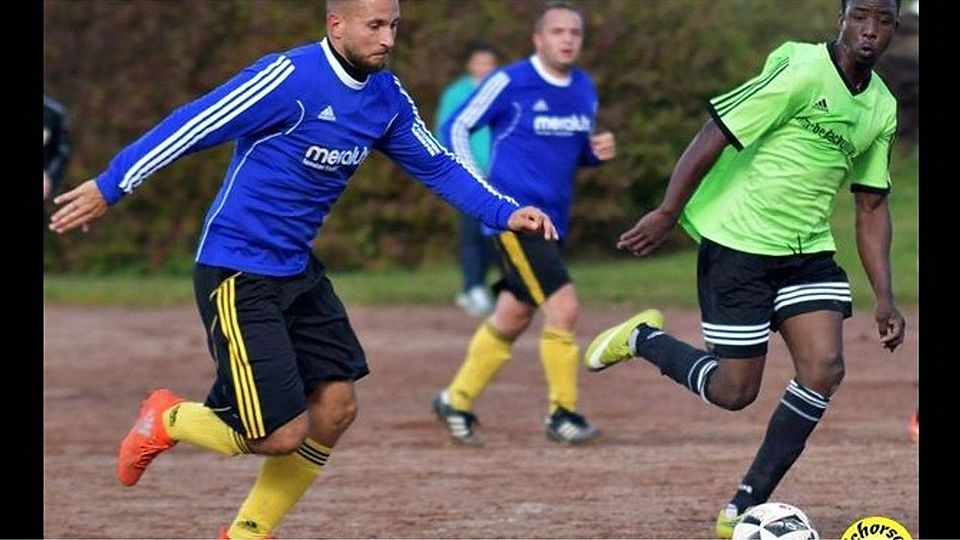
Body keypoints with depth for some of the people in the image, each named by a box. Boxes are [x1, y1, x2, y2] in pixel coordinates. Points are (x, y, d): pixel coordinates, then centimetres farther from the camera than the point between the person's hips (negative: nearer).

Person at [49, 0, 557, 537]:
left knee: (336, 408, 5)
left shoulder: (387, 97, 2)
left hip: (298, 271, 8)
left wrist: (507, 213, 0)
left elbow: (438, 166, 12)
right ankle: (168, 420, 15)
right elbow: (195, 125, -18)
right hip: (237, 276, -8)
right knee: (283, 433, -12)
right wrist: (110, 187, -14)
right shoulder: (289, 77, -22)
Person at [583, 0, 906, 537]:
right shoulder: (802, 73, -17)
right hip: (738, 246, -7)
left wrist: (884, 297, 8)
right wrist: (667, 214, -20)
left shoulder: (882, 107, 6)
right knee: (735, 390, -4)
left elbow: (872, 206, 14)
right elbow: (715, 136, -16)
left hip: (808, 251, 7)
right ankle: (642, 338, 25)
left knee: (825, 369, -13)